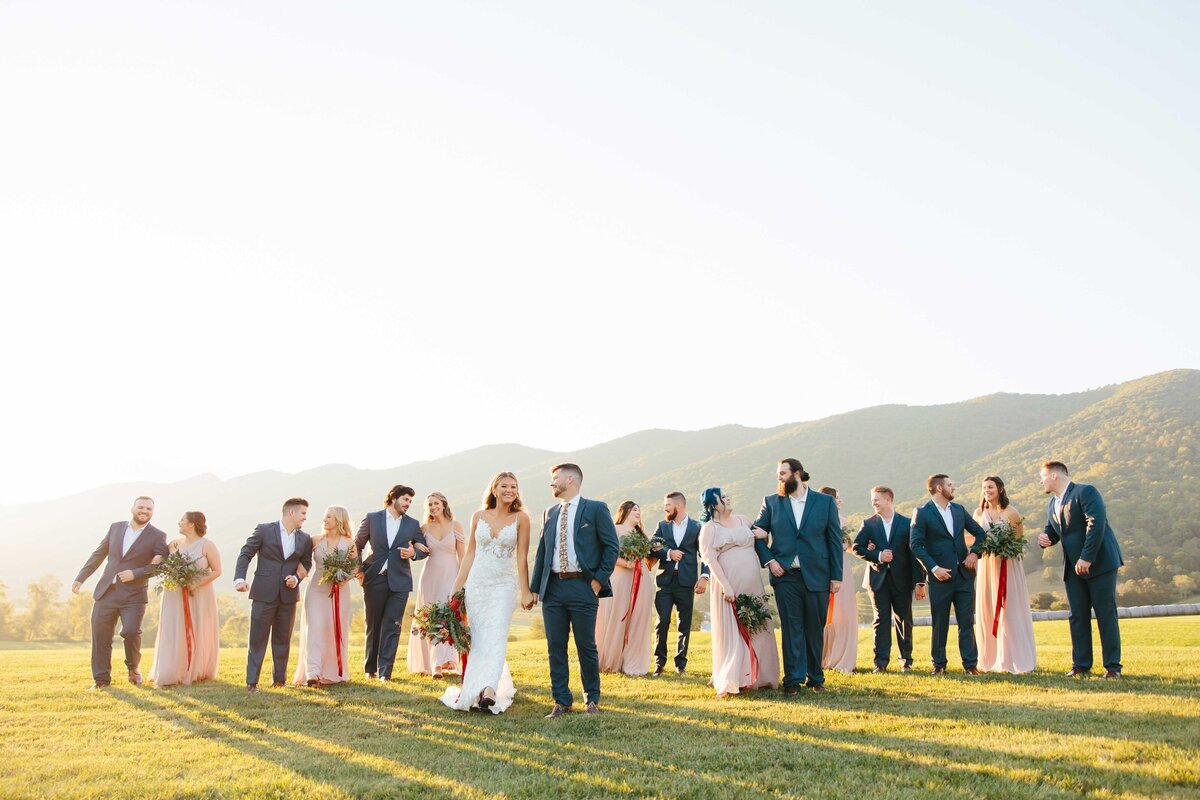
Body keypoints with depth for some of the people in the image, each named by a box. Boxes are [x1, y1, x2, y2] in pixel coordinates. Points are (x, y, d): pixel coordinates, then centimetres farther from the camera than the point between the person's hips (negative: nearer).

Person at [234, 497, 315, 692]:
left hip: (288, 595, 4)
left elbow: (306, 564, 16)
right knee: (257, 639, 0)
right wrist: (239, 578, -17)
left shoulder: (305, 539, 8)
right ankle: (251, 682, 6)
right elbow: (246, 554, -4)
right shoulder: (264, 530, -3)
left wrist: (297, 578, -4)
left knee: (283, 639, 10)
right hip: (264, 593, -4)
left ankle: (279, 679, 19)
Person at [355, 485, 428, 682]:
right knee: (373, 626, 10)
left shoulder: (413, 524, 7)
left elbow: (424, 549, 11)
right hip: (374, 579, 0)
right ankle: (370, 668, 23)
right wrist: (358, 570, 0)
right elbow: (357, 545, 9)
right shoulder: (372, 518, 4)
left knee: (392, 626, -5)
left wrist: (414, 553, -11)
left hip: (399, 581, 0)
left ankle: (384, 671, -1)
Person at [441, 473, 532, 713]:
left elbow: (522, 557, -2)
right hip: (477, 583, 3)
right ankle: (471, 690, 19)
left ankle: (489, 692, -24)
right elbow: (470, 553, 10)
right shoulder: (479, 516, 4)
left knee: (496, 638, -14)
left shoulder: (521, 518, -3)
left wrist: (525, 592, -3)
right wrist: (456, 587, 10)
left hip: (504, 585, -3)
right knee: (478, 639, 7)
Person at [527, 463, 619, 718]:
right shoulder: (549, 513, 15)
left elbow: (612, 546, -3)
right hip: (553, 588, 5)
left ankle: (592, 699, 20)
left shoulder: (596, 509, 0)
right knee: (555, 647, 6)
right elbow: (542, 551, 16)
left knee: (587, 647, 3)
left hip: (582, 587, -5)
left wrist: (599, 579, -9)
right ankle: (561, 701, 16)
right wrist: (535, 588, 11)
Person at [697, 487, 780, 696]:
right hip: (728, 587, -5)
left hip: (753, 586, 5)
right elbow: (710, 559, -11)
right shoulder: (709, 528, -2)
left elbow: (764, 534, 27)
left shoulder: (744, 521, 13)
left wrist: (763, 534, 2)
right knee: (731, 633, -2)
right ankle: (729, 682, 5)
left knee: (757, 630, 9)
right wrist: (725, 586, -20)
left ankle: (755, 677, 21)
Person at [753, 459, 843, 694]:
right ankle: (793, 679, 7)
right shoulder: (771, 502, 6)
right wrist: (768, 560, -4)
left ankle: (815, 678, 20)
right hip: (785, 576, 0)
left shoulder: (825, 502, 4)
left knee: (815, 629, 7)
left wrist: (836, 576, 0)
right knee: (791, 628, 1)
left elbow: (835, 539, 4)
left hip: (817, 576, 0)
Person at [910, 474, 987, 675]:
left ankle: (970, 664, 10)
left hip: (964, 574, 4)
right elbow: (915, 544, -10)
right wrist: (934, 568, -16)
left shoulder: (959, 509, 11)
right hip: (940, 575, -4)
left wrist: (974, 552, 2)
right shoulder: (922, 513, -5)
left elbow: (979, 532, 19)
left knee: (967, 621, 4)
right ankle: (939, 664, 13)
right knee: (940, 623, 4)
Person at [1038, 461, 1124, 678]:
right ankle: (1081, 665, 11)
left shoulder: (1085, 492, -9)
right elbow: (1051, 531, 24)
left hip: (1099, 562, -7)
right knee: (1078, 616, 6)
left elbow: (1096, 524, -19)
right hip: (1073, 568, 7)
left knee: (1106, 614, -1)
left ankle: (1113, 666, 5)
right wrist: (1044, 538, -1)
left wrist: (1086, 558, -23)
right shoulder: (1052, 505, 16)